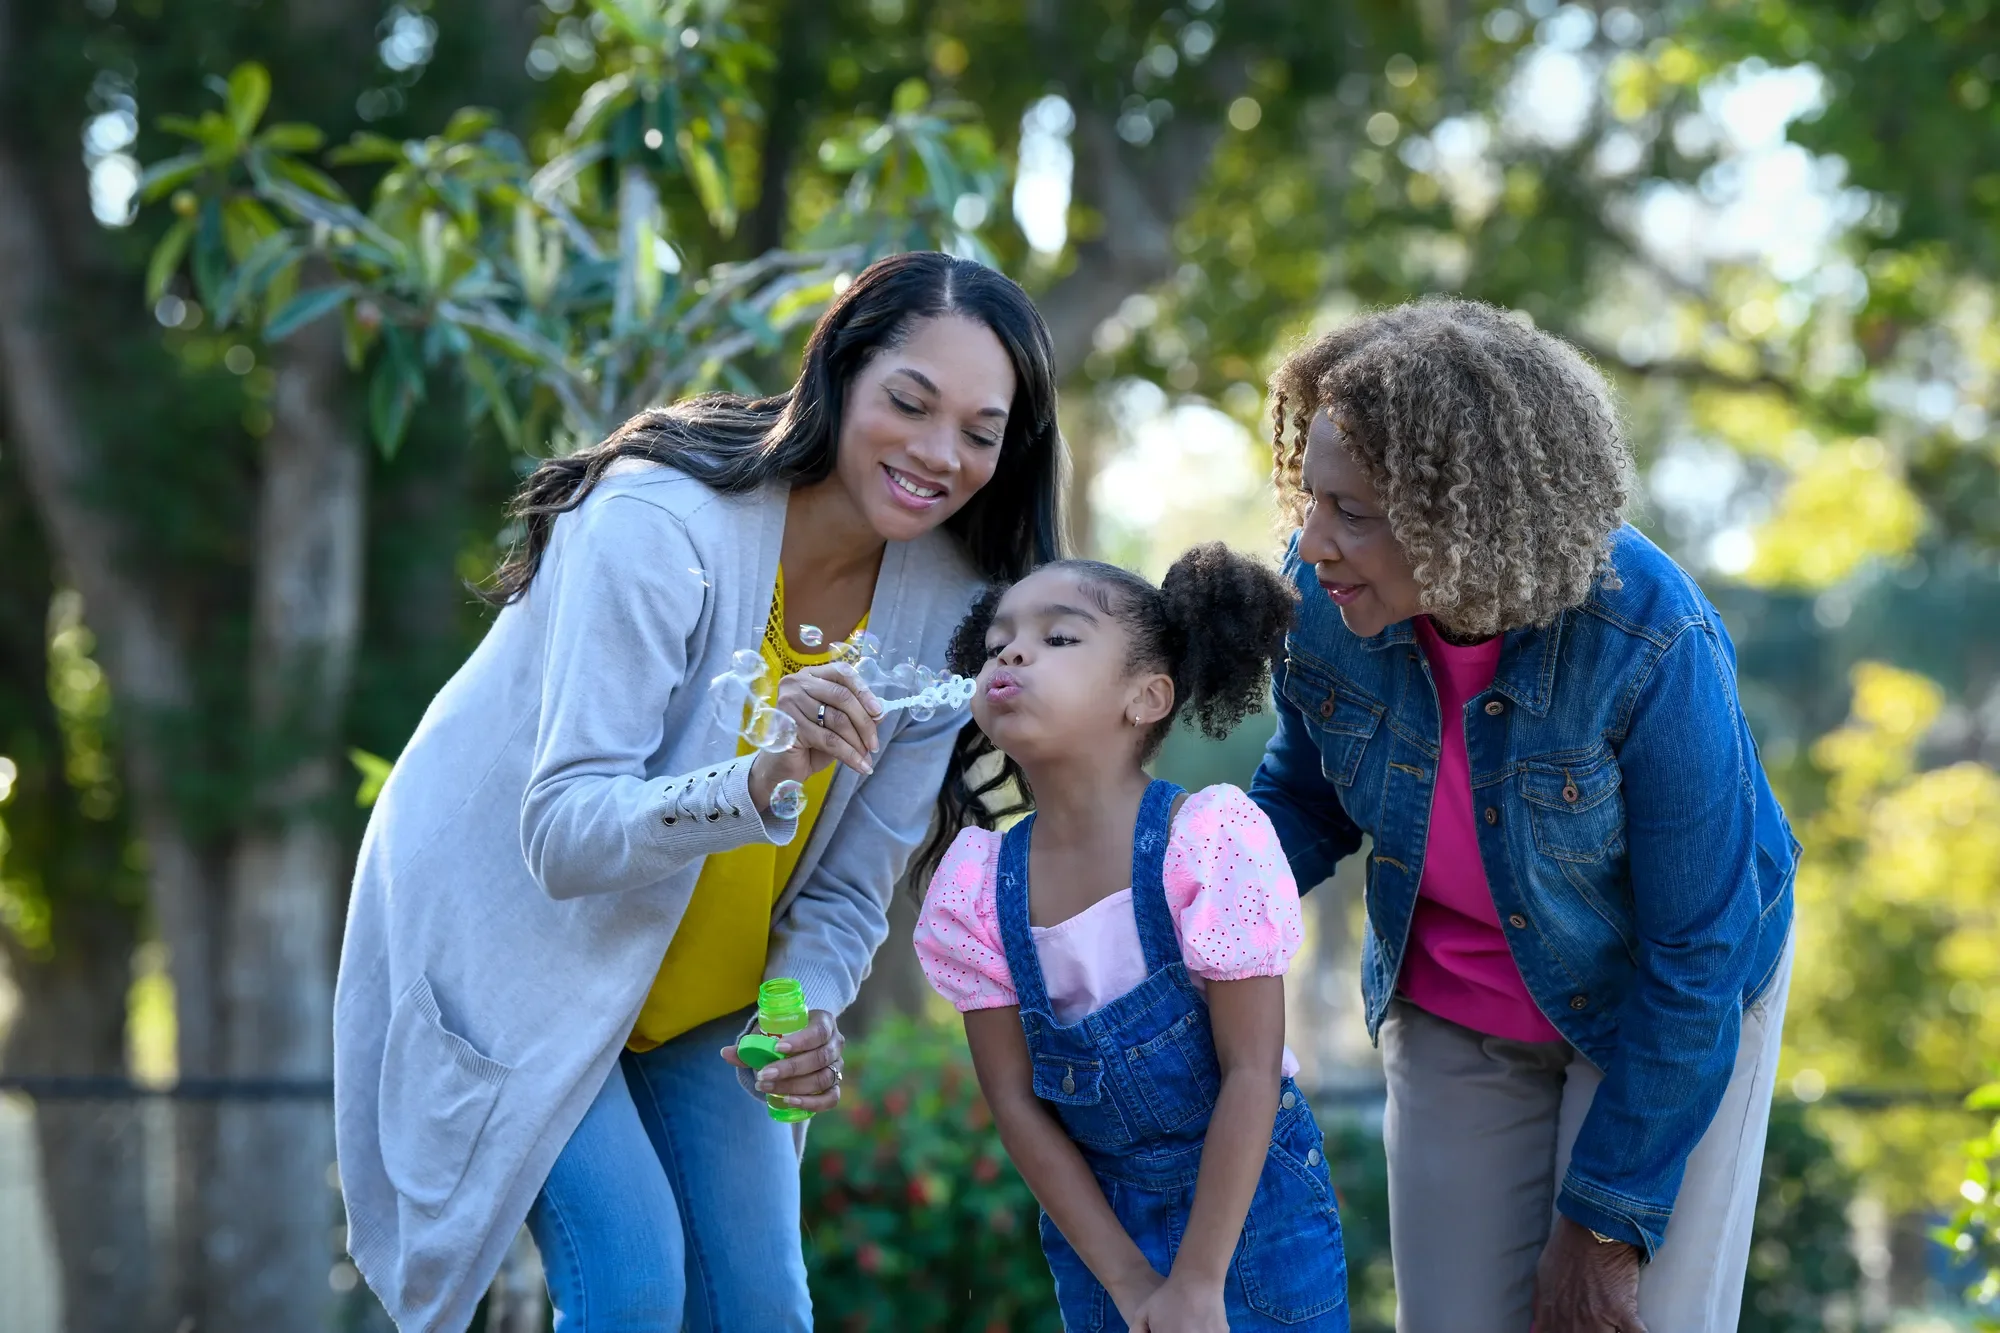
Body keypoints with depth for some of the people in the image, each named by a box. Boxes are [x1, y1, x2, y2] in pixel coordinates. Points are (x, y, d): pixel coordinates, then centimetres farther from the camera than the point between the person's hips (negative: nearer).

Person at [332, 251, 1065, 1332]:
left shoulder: (947, 604, -10)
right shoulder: (657, 524, -28)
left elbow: (853, 881, -3)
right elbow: (563, 836, -33)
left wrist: (807, 1012, -23)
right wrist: (757, 782, -49)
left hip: (701, 1001, 6)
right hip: (508, 947, -5)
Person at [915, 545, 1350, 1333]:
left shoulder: (1211, 839, -21)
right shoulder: (976, 885, -9)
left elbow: (1250, 1071, -18)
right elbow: (1015, 1099, -5)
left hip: (1247, 1201, -3)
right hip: (1097, 1213, 3)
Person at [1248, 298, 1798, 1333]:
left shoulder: (1653, 647, -33)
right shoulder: (1321, 596, -20)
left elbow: (1694, 957, -23)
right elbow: (1305, 798, 2)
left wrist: (1605, 1224, -18)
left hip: (1667, 1005, -4)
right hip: (1452, 1010, 4)